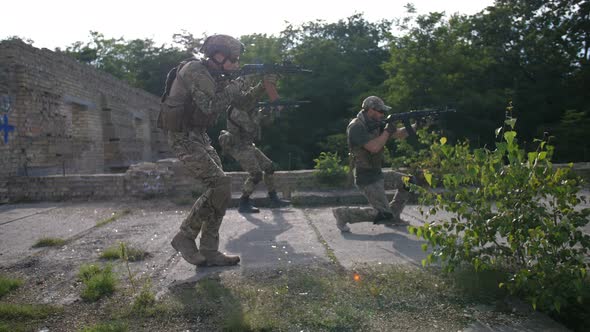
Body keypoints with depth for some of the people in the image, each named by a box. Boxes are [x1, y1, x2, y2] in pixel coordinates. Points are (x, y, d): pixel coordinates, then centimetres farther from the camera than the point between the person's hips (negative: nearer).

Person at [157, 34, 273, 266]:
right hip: (184, 137, -9)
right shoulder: (195, 70, -15)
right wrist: (239, 84, -15)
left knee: (220, 188, 2)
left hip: (200, 136, 9)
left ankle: (209, 253, 7)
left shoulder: (214, 75, 13)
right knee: (220, 186, -17)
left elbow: (243, 100, 17)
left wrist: (263, 83, 3)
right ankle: (185, 237, -3)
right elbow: (211, 107, -23)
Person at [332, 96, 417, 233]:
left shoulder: (375, 124, 9)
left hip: (378, 173, 9)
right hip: (366, 178, -9)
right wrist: (387, 130, -16)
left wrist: (415, 126, -1)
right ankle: (343, 214, -1)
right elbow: (374, 147, -28)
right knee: (383, 214, -11)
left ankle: (393, 216, 22)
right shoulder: (356, 127, -19)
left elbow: (399, 134, 13)